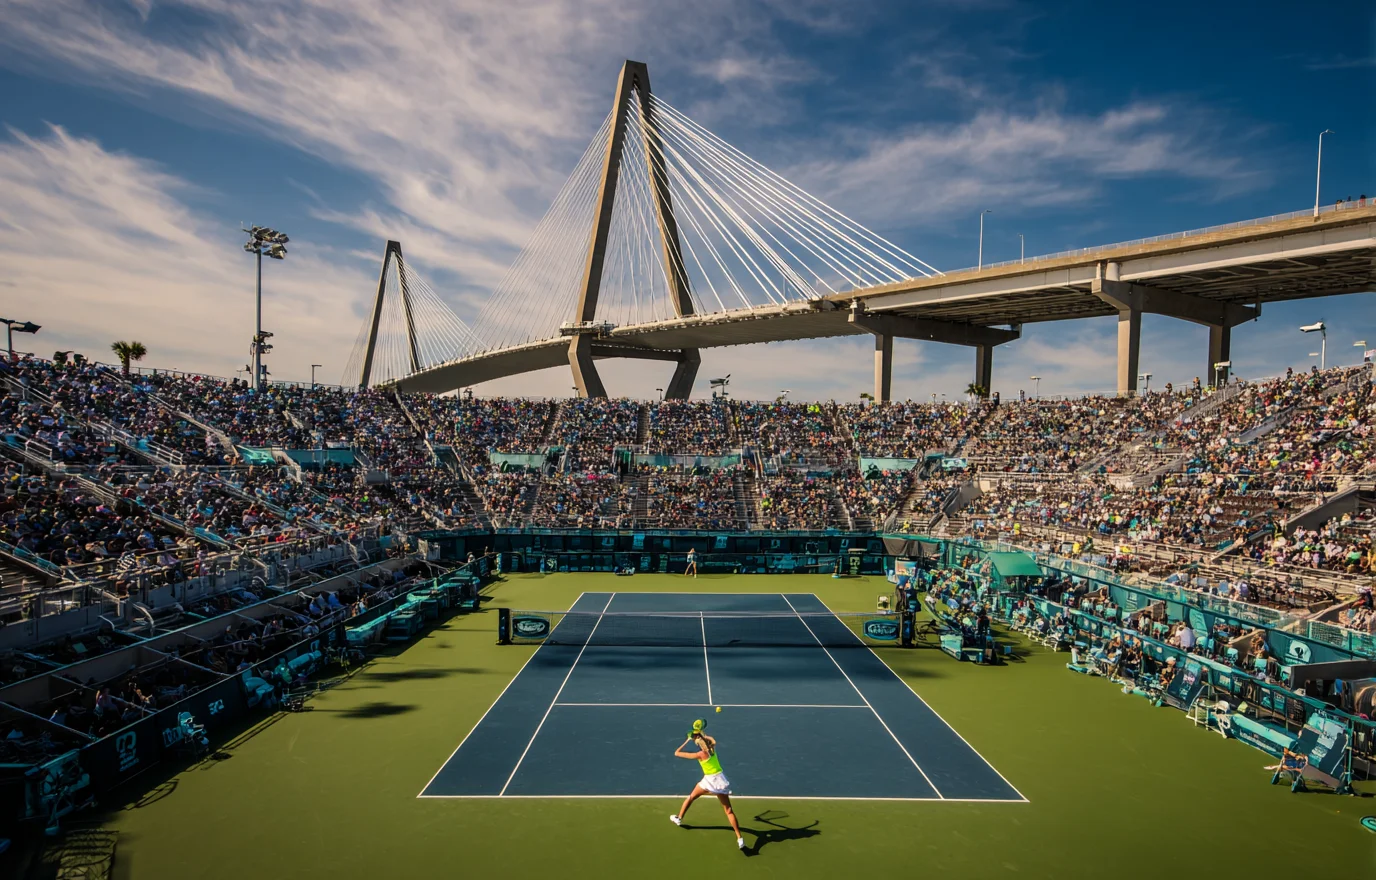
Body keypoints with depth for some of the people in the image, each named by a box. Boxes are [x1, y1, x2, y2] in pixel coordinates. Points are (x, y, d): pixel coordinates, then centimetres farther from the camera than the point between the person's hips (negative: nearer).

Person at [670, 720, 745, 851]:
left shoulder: (699, 754, -14)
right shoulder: (712, 747, 0)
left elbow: (677, 753, -9)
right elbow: (712, 740, 29)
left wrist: (687, 741, 1)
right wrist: (702, 735, 35)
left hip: (709, 780, -4)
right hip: (720, 780, 4)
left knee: (691, 797, 23)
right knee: (729, 810, 4)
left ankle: (679, 819, 38)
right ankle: (740, 839, -4)